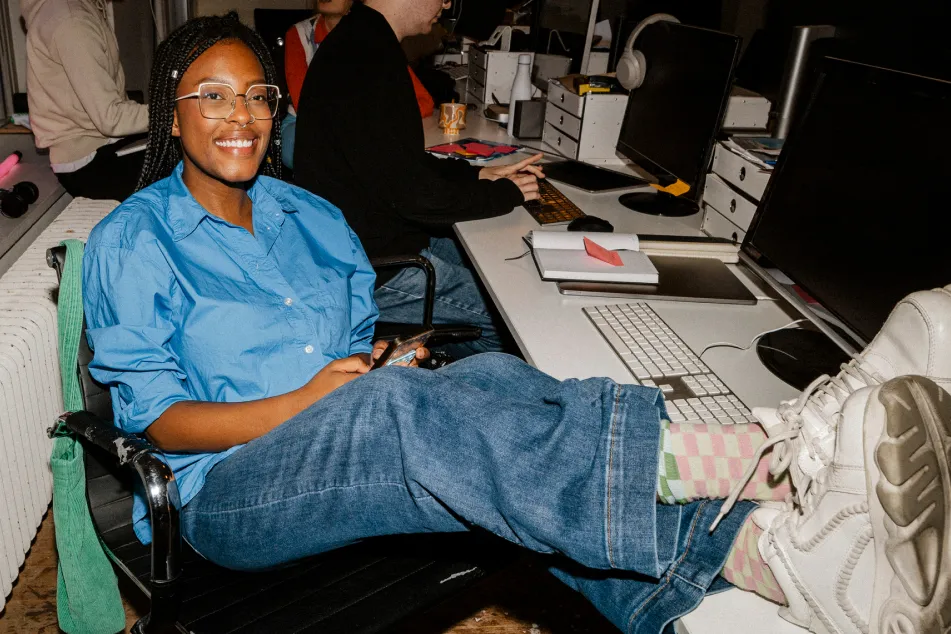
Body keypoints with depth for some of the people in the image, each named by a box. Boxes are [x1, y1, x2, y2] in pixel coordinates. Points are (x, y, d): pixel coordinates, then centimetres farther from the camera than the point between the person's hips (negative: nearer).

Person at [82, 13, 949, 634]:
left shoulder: (311, 218, 15)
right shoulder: (135, 239, 1)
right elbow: (158, 416, -5)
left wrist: (385, 360, -7)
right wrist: (302, 405, -19)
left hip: (363, 445, 4)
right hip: (229, 489, -4)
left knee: (486, 380, -28)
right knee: (397, 410, -37)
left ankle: (754, 545, -45)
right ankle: (766, 457, -47)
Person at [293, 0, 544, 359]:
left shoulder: (356, 43, 8)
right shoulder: (369, 60, -25)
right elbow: (416, 196, -22)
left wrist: (479, 174, 10)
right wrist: (507, 194, -8)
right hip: (371, 269, -10)